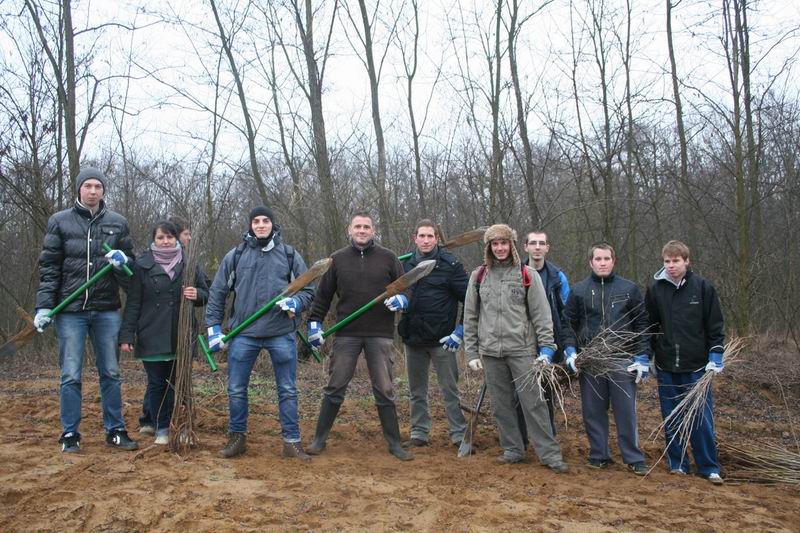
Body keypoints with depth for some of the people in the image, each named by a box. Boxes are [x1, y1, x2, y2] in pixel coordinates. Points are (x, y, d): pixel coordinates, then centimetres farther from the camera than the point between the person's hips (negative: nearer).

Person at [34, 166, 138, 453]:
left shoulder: (117, 223, 7)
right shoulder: (60, 221, 2)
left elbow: (132, 263, 14)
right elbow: (48, 268, 2)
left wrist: (122, 262, -11)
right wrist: (44, 306, -6)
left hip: (107, 311, 2)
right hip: (70, 311, -2)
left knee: (110, 373, 8)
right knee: (71, 375, 1)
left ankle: (115, 430, 18)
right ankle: (70, 434, 13)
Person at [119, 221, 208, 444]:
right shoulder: (142, 265, 0)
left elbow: (205, 294, 8)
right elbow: (133, 303, -1)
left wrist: (197, 294, -16)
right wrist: (126, 335, -6)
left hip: (181, 337, 1)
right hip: (152, 337, -1)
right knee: (156, 383, 5)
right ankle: (161, 428, 17)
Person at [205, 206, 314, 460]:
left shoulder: (290, 255, 7)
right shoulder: (235, 256, 7)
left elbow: (307, 289, 7)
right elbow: (217, 293, 10)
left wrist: (296, 302, -14)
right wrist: (213, 327, 5)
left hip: (281, 333, 0)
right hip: (243, 333, 1)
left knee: (288, 390, 4)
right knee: (236, 389, 6)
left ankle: (291, 441, 14)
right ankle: (237, 437, 23)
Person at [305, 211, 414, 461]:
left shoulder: (388, 258, 6)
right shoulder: (337, 259, 8)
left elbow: (407, 289, 9)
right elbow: (323, 295, 12)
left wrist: (401, 300, -13)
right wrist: (314, 323, 5)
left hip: (380, 335, 0)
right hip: (346, 334, 0)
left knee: (384, 390, 4)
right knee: (335, 388, 4)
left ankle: (395, 444, 13)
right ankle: (319, 439, 16)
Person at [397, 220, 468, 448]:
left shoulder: (449, 264, -6)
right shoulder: (406, 264, 6)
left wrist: (461, 330, -10)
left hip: (441, 339, -4)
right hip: (413, 339, 5)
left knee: (450, 390, 2)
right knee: (417, 391, 13)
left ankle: (459, 435, 10)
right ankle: (419, 434, 24)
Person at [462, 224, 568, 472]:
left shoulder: (527, 275, 1)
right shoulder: (478, 276, 8)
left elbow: (542, 314, 0)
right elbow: (470, 317, 11)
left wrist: (546, 348, -7)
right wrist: (471, 352, 7)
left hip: (522, 349, -3)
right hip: (490, 352, 3)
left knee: (533, 402, -4)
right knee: (501, 404, 8)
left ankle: (550, 454, 3)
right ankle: (512, 449, 21)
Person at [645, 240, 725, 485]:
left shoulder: (703, 287, -2)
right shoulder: (655, 288, 2)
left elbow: (715, 326, 1)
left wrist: (715, 356, -5)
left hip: (697, 366, -2)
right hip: (666, 366, 2)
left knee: (702, 418, 2)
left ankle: (709, 467, 14)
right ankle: (677, 464, 22)